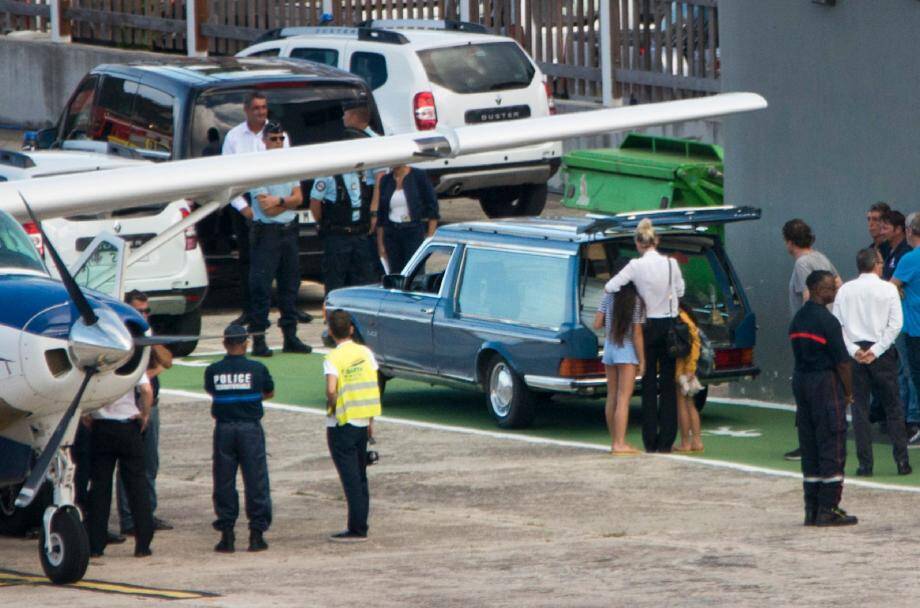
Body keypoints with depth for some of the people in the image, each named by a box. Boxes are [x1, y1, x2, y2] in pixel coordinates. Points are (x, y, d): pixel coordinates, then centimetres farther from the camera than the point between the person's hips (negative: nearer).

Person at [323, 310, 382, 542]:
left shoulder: (333, 358, -14)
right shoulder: (365, 353, 3)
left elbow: (331, 389, -28)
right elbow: (374, 388, 5)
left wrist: (331, 406, -8)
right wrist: (370, 420, 13)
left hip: (341, 425, -6)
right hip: (362, 423, 6)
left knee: (351, 479, -4)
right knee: (360, 477, 14)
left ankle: (356, 530, -4)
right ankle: (360, 527, 17)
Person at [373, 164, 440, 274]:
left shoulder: (419, 176, -2)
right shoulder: (385, 180, 9)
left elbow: (432, 207, -2)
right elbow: (381, 216, 14)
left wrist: (430, 238, -8)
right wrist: (380, 244, 10)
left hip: (414, 232, -4)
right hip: (392, 234, 4)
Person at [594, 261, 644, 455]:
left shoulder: (609, 296, -1)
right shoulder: (636, 301, -12)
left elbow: (597, 324, 0)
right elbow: (637, 334, -12)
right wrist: (642, 361, -6)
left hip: (609, 348, 5)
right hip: (627, 351, -5)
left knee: (612, 397, 12)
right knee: (624, 398, -7)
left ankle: (615, 441, 18)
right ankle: (620, 444, -13)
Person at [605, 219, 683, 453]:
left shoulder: (636, 266, -12)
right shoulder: (671, 264, -4)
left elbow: (610, 287, -13)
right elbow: (680, 291, 8)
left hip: (649, 326, -2)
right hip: (670, 325, 2)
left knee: (649, 383, 5)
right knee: (668, 383, 6)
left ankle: (651, 440, 3)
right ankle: (666, 440, 4)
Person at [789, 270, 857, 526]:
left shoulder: (797, 319, 11)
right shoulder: (827, 320, -15)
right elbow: (842, 361, -15)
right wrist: (848, 392, -3)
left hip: (800, 381, 8)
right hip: (826, 382, -8)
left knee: (809, 449, 11)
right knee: (832, 448, -3)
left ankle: (812, 510, 12)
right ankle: (828, 510, -5)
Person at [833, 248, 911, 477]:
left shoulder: (845, 290, 4)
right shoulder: (888, 289, -3)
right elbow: (895, 324, -10)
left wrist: (854, 351, -5)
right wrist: (876, 351, -9)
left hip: (855, 352, 2)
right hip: (882, 353, -2)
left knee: (859, 409, 4)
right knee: (893, 408, 5)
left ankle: (865, 464, 1)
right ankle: (902, 461, 1)